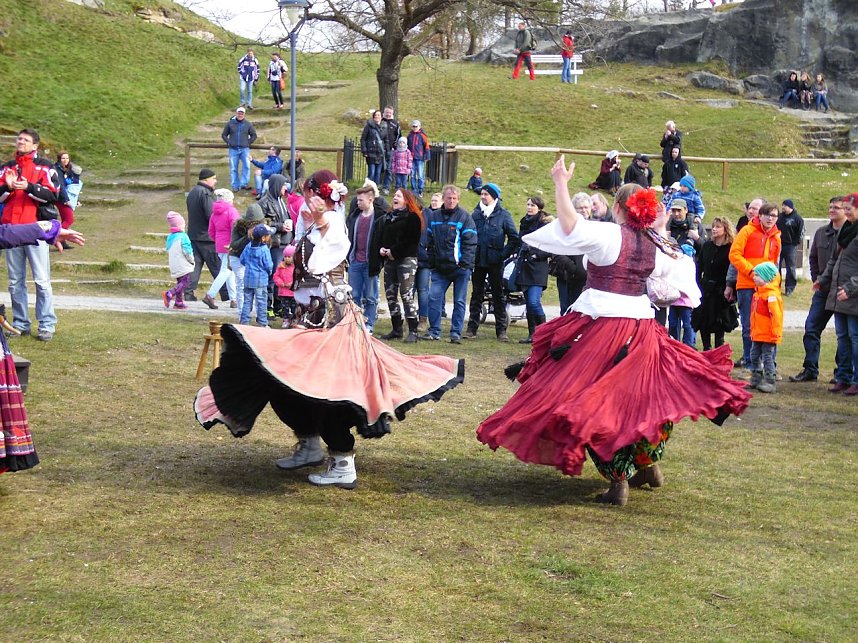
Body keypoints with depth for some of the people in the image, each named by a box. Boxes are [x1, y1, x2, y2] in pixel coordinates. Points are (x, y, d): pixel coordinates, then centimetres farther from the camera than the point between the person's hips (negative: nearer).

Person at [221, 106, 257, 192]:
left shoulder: (248, 124, 6)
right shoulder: (230, 123, 5)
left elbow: (254, 135, 16)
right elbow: (224, 135, 14)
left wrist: (249, 143, 6)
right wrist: (228, 143, 3)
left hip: (244, 149, 0)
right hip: (233, 149, 0)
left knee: (246, 166, -16)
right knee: (233, 169, 1)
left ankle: (244, 183, -9)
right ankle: (235, 186, 8)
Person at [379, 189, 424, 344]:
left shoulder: (412, 217, -3)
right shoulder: (388, 217, 20)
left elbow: (411, 240, -12)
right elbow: (382, 236, 22)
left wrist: (394, 251, -15)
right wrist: (381, 249, 1)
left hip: (406, 259, -7)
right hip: (389, 260, 7)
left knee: (406, 295, -12)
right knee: (390, 294, 7)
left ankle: (413, 331, -10)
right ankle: (396, 329, 16)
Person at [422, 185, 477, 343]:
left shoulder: (464, 217, -1)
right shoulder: (434, 217, 10)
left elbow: (470, 242, -6)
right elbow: (429, 241, 14)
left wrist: (465, 263, -14)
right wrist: (431, 262, 6)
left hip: (460, 267, -3)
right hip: (440, 267, 3)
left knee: (459, 301, 2)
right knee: (434, 298, -3)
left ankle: (456, 333, 9)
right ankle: (434, 331, 5)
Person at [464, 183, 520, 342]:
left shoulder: (503, 214, -1)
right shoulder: (476, 213, 8)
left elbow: (514, 238, 0)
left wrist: (504, 254, -6)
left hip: (495, 262, -3)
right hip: (478, 261, 3)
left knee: (499, 295, 4)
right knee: (476, 294, 6)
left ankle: (501, 330, 8)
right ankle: (472, 328, 9)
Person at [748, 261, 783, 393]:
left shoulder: (772, 294, -19)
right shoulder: (758, 292, 11)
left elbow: (776, 314, -22)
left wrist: (775, 333, -23)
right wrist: (752, 330, 22)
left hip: (768, 335, -10)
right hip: (757, 334, 10)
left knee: (767, 357, -5)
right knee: (755, 356, 15)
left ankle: (770, 382, 2)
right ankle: (756, 380, 26)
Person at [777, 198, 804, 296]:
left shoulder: (797, 218, -8)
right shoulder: (780, 216, 8)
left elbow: (801, 233, -6)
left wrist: (795, 244, -8)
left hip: (790, 246, -5)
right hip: (778, 244, 5)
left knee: (790, 268, 1)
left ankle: (789, 288, 7)